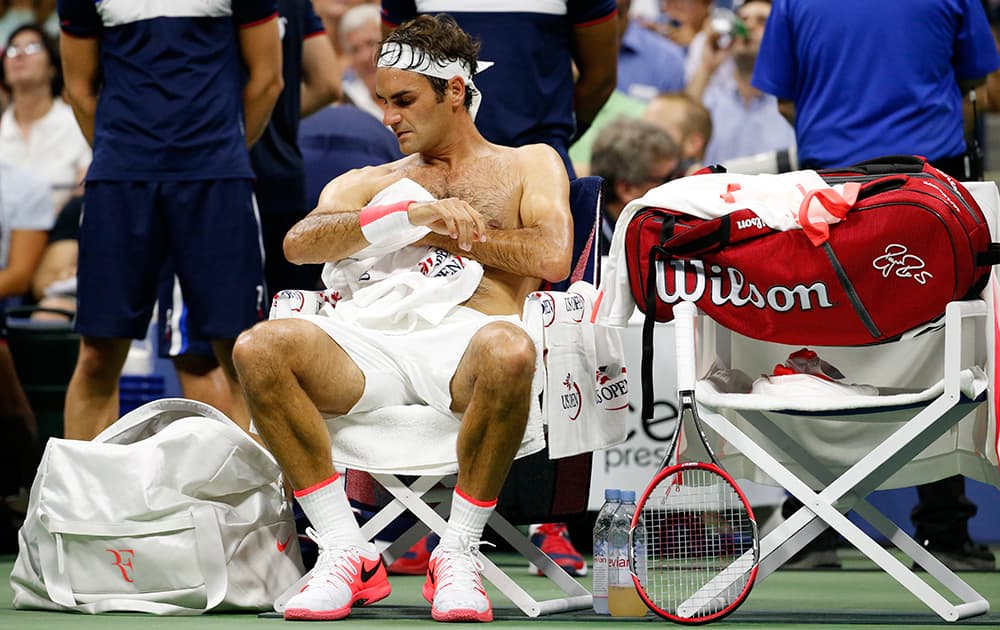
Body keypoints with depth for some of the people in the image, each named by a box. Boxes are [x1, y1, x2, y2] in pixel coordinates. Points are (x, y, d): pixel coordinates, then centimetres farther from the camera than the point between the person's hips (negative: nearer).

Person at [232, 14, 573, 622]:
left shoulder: (529, 164, 24)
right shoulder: (367, 184, 29)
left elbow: (552, 257, 4)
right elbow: (299, 242, 6)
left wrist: (443, 233, 6)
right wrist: (412, 215, -8)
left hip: (465, 336, -3)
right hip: (372, 342, 3)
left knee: (508, 350, -42)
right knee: (259, 348, -28)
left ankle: (459, 552, -25)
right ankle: (345, 551, -23)